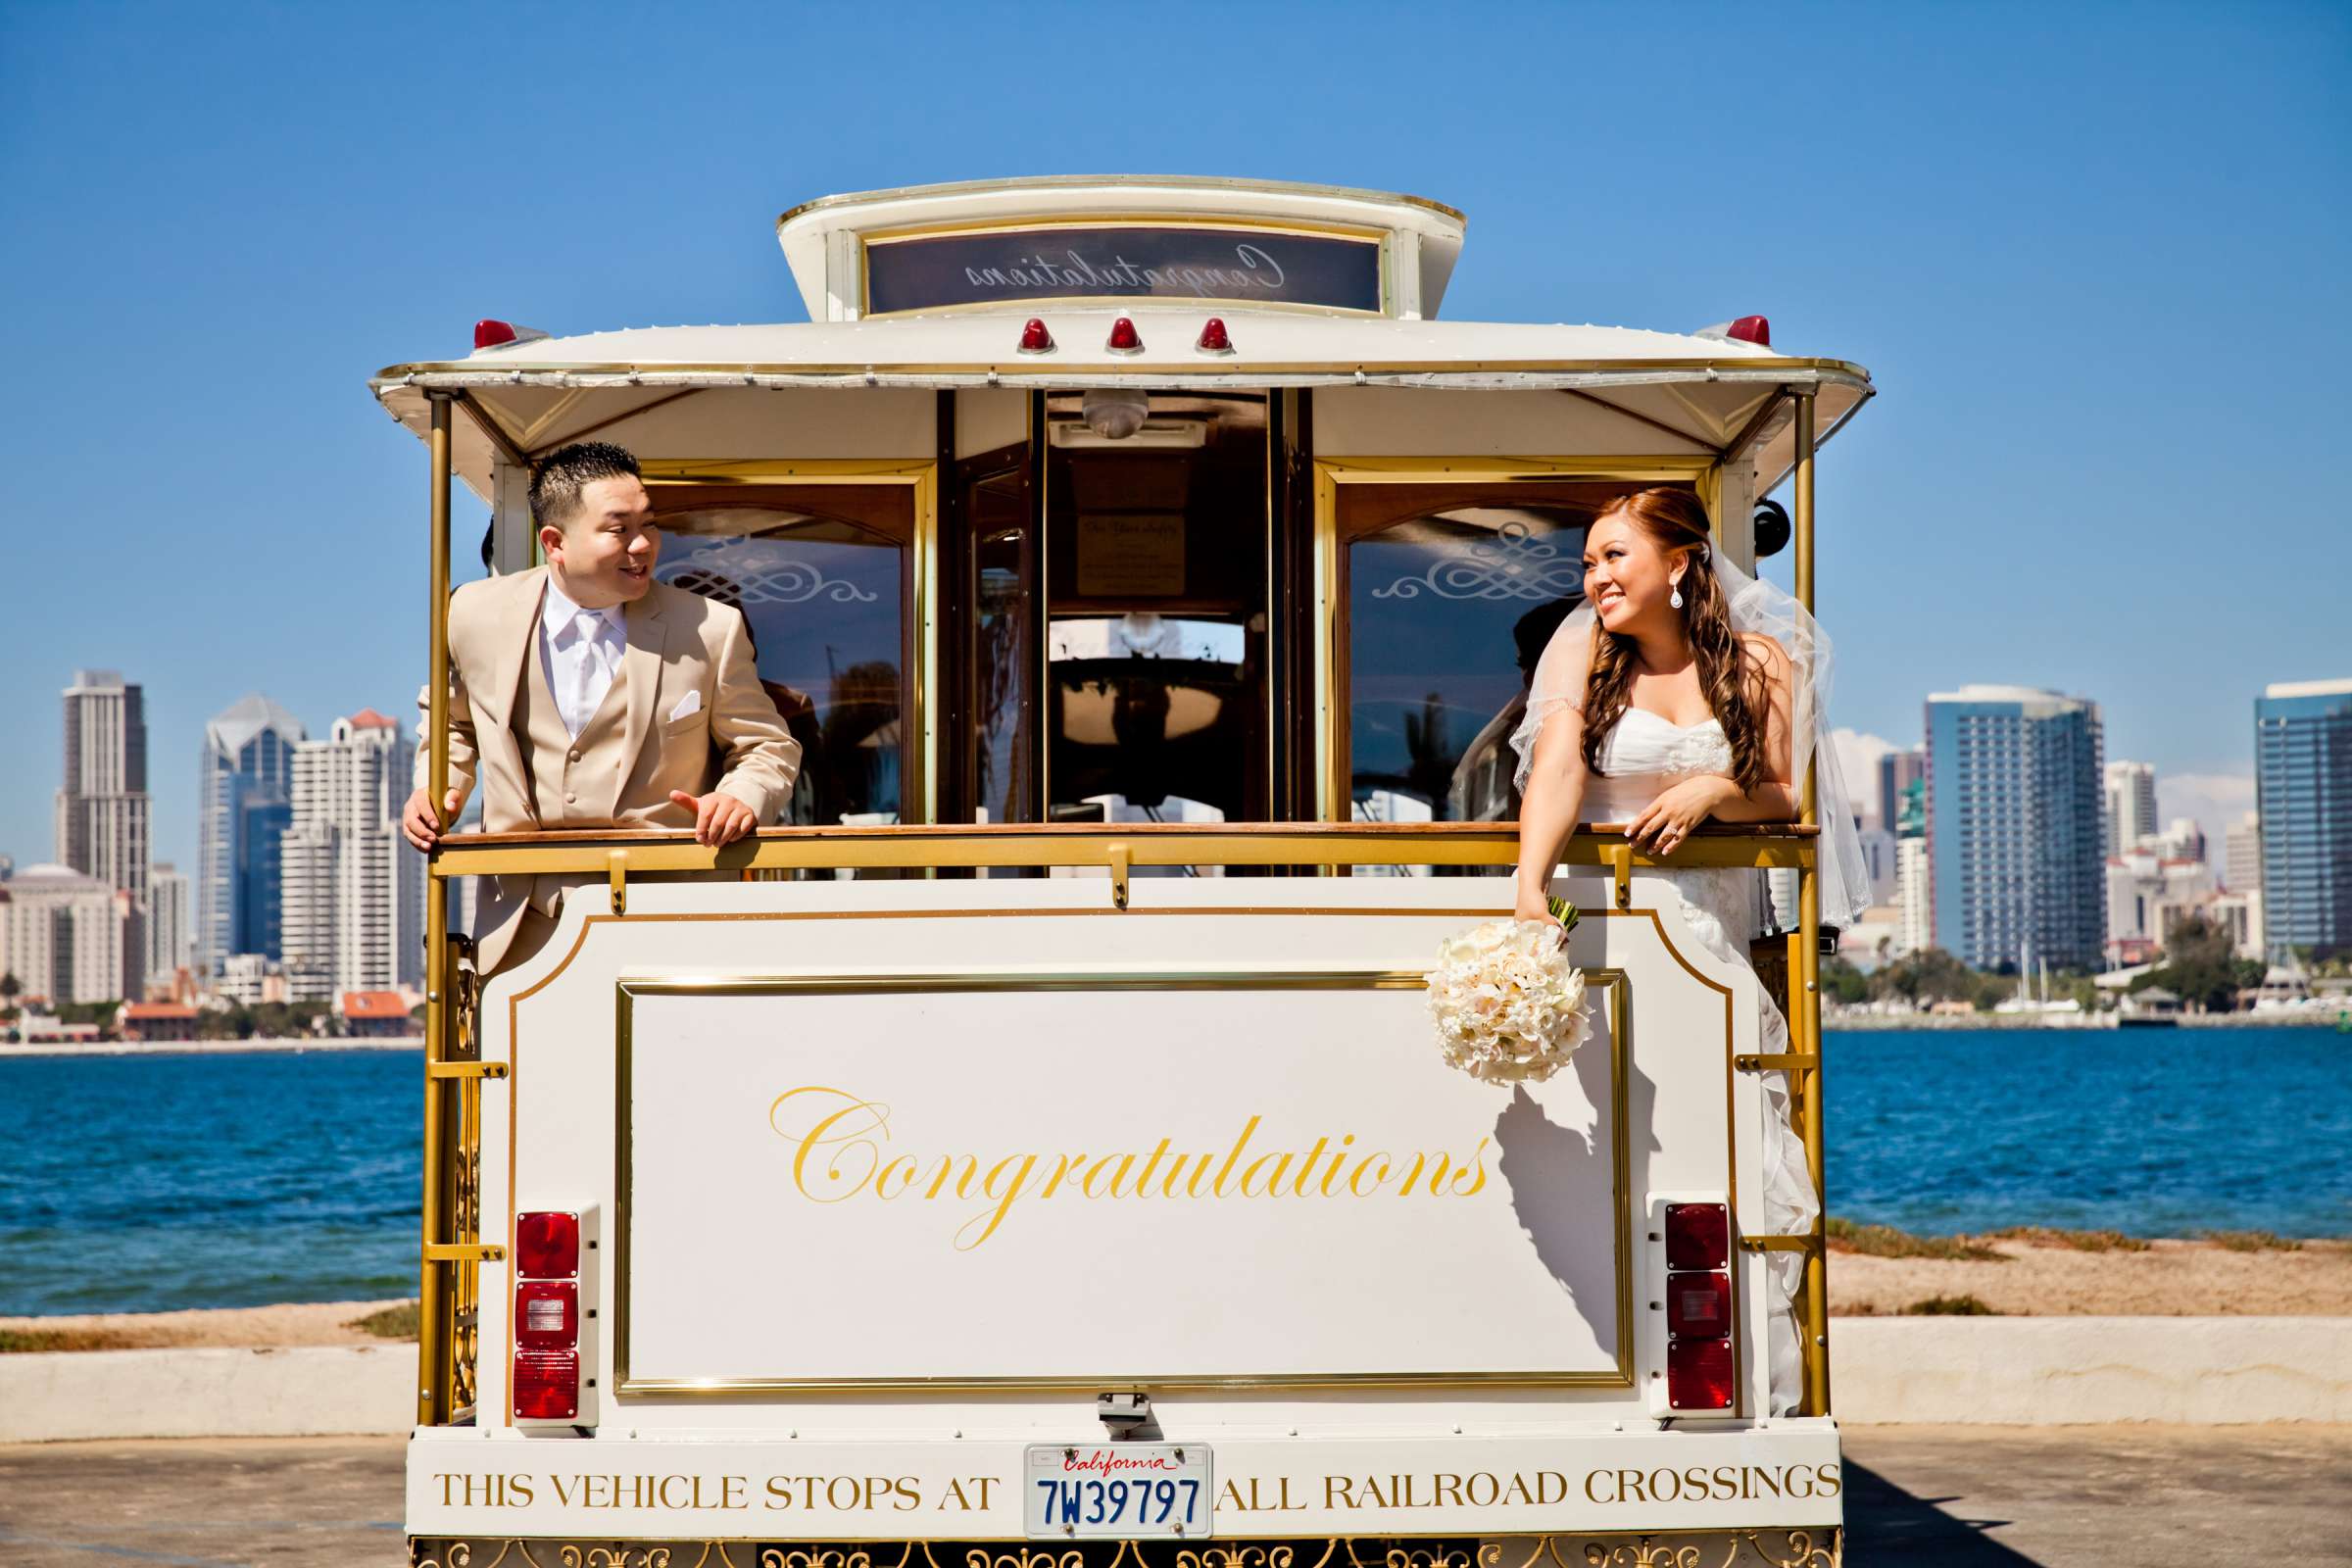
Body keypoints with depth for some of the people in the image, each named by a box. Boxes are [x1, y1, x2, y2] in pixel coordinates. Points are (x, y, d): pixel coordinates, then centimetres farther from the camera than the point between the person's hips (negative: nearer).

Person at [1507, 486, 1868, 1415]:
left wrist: (1713, 791, -10)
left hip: (1713, 927, 1)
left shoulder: (1758, 662, 9)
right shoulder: (1581, 652, 5)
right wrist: (1529, 885, -28)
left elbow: (1783, 797, 12)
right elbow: (1557, 767, -11)